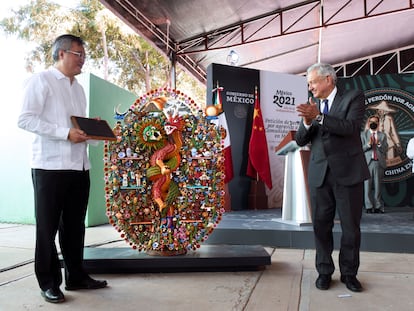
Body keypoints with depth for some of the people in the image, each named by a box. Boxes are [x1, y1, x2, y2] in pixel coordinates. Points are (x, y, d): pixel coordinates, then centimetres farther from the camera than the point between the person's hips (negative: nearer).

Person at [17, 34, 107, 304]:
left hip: (80, 165, 7)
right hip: (50, 166, -7)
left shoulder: (79, 88, 19)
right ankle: (49, 283, 14)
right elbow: (25, 119, -12)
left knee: (75, 225, 12)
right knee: (48, 226, 3)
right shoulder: (40, 81, -2)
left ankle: (76, 277, 23)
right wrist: (65, 133, -20)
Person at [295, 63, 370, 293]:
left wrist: (319, 117, -23)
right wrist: (306, 122, -12)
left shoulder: (353, 97, 1)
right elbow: (300, 140, 7)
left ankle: (349, 273, 21)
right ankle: (324, 271, 19)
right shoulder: (311, 106, 12)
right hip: (320, 174, 4)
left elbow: (351, 127, -16)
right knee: (321, 225, 6)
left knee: (351, 226, 6)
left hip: (348, 172, -3)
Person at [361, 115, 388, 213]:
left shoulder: (382, 135, 15)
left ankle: (378, 206, 8)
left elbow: (385, 149, 7)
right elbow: (361, 148, 3)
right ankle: (369, 206, 2)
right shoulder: (363, 134, 11)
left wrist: (378, 144, -10)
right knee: (367, 185, -3)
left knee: (377, 186, 3)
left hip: (379, 162, 2)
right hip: (367, 162, -1)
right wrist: (368, 144, -14)